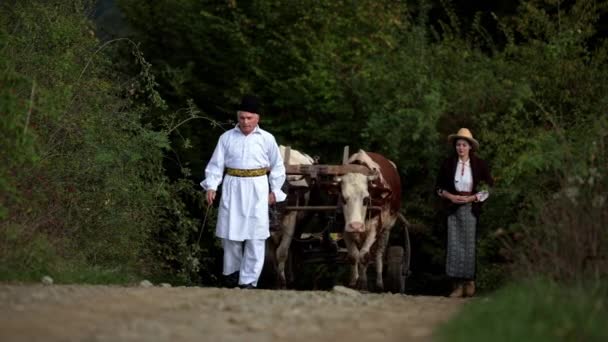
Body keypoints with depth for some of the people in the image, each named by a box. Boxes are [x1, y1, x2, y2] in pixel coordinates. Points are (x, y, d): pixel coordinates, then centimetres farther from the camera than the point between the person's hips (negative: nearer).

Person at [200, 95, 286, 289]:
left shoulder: (267, 139, 1)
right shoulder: (227, 138, 2)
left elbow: (277, 167, 9)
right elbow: (216, 165, 1)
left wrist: (275, 191, 5)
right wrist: (211, 186, -11)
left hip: (257, 190, -1)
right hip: (232, 189, 1)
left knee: (255, 237, -3)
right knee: (230, 233, 6)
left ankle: (248, 280, 1)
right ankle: (232, 271, 27)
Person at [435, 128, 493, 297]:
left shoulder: (480, 164, 0)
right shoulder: (448, 164, 5)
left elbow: (488, 188, 2)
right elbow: (439, 186, 11)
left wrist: (471, 198, -10)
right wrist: (450, 196, -7)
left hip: (471, 208, -2)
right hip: (453, 208, 2)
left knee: (469, 244, -2)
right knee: (454, 245, -2)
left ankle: (469, 282, 10)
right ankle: (457, 285, 0)